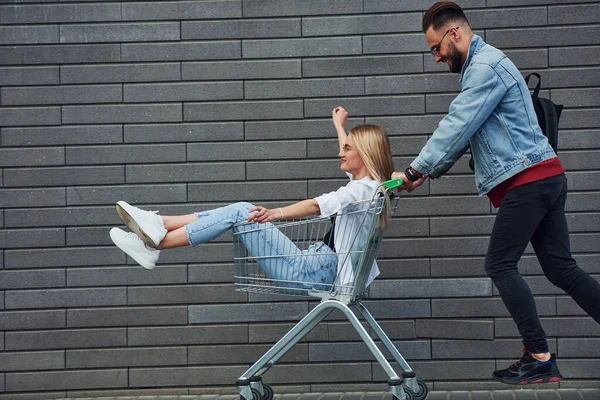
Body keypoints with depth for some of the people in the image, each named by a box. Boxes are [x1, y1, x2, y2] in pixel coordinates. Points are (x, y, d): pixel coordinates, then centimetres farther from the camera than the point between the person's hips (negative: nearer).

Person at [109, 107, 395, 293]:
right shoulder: (363, 185, 16)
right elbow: (350, 155, 41)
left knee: (241, 213, -14)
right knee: (240, 211, 3)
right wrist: (339, 126, 55)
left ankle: (156, 244, -13)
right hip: (315, 267, 10)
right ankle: (158, 224, -2)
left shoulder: (364, 188, -13)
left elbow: (317, 205, -32)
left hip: (315, 275, -10)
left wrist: (276, 213, -44)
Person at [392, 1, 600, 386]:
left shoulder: (486, 66, -11)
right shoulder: (480, 66, 22)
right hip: (546, 179, 10)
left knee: (501, 265, -5)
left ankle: (540, 359, -4)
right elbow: (463, 133, 25)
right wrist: (427, 172, 18)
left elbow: (455, 128, -16)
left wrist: (412, 172, -12)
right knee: (561, 267, 7)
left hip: (526, 180, -10)